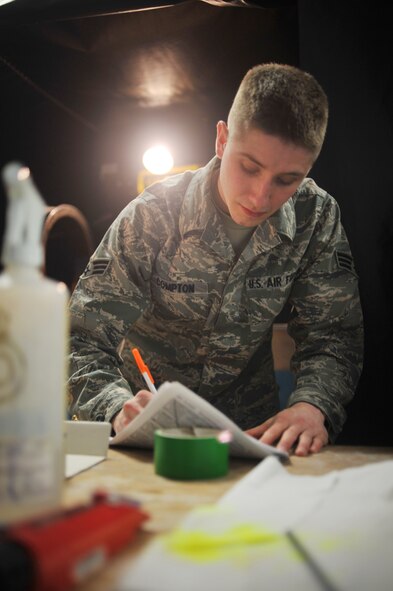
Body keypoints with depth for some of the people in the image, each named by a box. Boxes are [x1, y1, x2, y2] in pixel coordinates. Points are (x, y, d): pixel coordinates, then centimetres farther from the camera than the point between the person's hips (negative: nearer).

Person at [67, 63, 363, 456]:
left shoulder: (317, 217, -12)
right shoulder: (152, 216, -19)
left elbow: (333, 333, -7)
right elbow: (82, 339, -18)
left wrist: (312, 404, -28)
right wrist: (119, 407, -38)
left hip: (250, 425, 2)